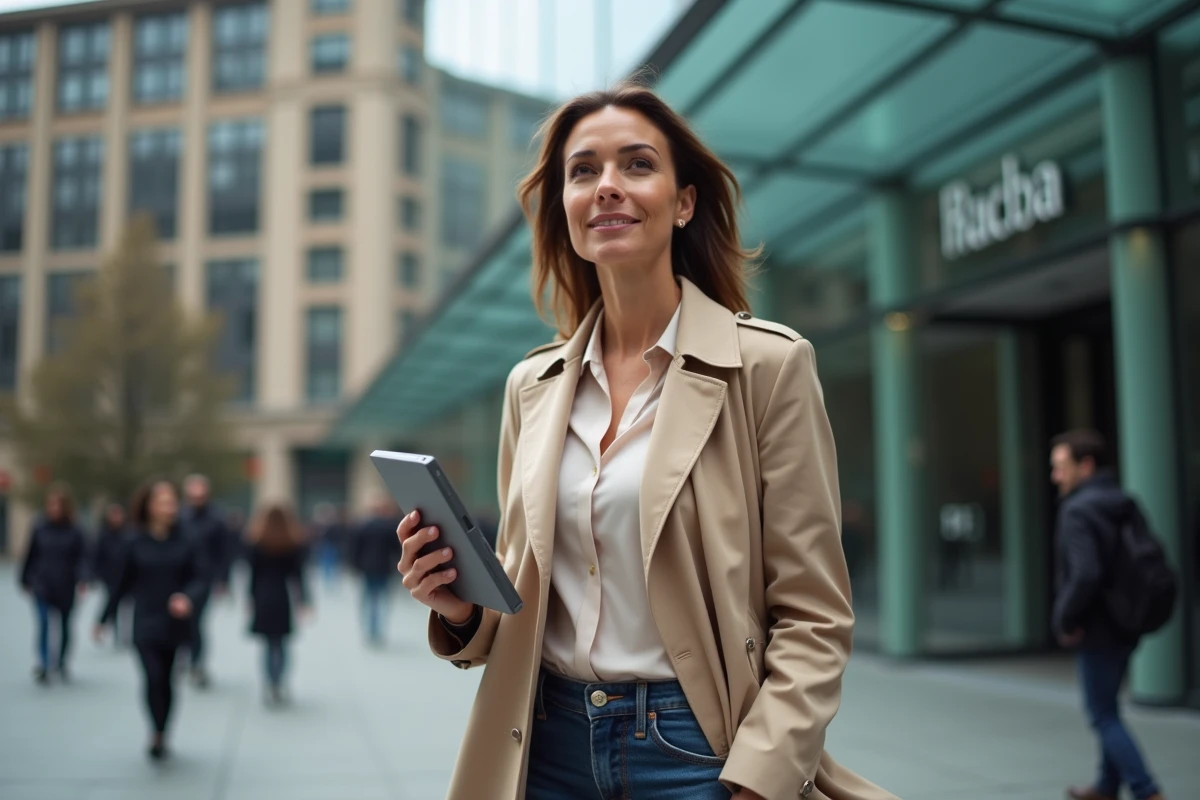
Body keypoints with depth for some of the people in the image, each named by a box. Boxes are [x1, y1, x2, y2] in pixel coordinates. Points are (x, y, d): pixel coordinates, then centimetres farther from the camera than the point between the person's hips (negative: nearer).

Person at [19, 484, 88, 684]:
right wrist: (25, 580, 13)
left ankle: (61, 662, 31)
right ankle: (43, 665, -12)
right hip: (42, 586, 0)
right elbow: (30, 556, 7)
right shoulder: (39, 528, -1)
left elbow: (81, 558, -6)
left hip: (65, 588, 0)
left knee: (64, 625, 12)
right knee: (44, 623, -14)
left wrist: (80, 580, -19)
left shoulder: (74, 531, -5)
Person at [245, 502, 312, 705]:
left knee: (269, 644, 4)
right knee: (281, 644, 10)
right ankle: (278, 685, 5)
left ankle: (272, 686, -2)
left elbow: (254, 573, -1)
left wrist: (252, 597, 5)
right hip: (284, 598, 0)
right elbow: (298, 574, -2)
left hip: (263, 598, 0)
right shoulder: (295, 543, -1)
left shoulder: (257, 542, -1)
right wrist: (303, 600, 1)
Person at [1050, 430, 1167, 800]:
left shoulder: (1078, 511, -20)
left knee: (1103, 716, 1)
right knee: (1108, 709, 22)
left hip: (1096, 631, -9)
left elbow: (1085, 575, -30)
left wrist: (1066, 620, -17)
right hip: (1125, 627, 9)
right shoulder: (1122, 503, 8)